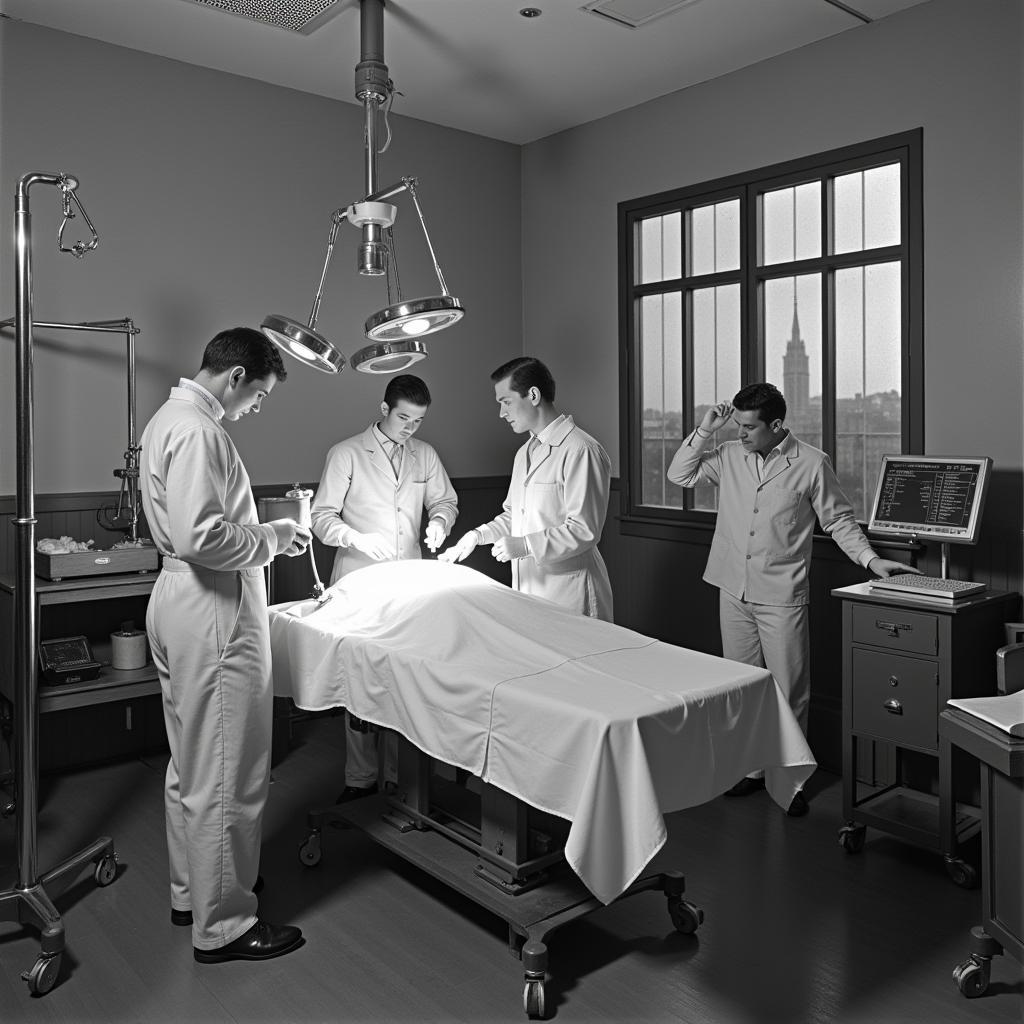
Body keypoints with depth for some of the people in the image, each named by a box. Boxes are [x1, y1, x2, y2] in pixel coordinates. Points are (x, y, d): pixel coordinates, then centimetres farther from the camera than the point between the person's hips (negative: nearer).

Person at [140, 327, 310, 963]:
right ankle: (222, 924, 14)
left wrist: (266, 532, 13)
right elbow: (202, 537, -27)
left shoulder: (170, 418, 15)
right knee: (227, 776, 0)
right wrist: (270, 541, -13)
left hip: (183, 602, 11)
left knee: (192, 763, 21)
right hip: (213, 611, -11)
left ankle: (191, 891, 37)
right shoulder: (197, 430, -19)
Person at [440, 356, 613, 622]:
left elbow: (584, 530, -18)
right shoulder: (525, 453, 17)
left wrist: (525, 545, -21)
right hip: (527, 589, 8)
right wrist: (478, 535, 7)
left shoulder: (580, 450, -14)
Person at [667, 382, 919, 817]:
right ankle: (751, 767, 28)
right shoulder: (730, 456, 4)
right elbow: (680, 474, 5)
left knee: (789, 693, 3)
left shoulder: (811, 463, -6)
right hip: (734, 592, 4)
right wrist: (705, 430, -4)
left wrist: (870, 558, -11)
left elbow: (839, 520, 1)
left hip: (782, 598, -4)